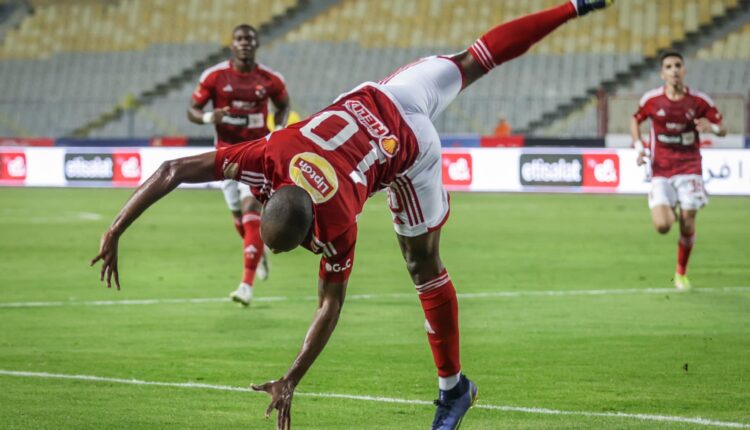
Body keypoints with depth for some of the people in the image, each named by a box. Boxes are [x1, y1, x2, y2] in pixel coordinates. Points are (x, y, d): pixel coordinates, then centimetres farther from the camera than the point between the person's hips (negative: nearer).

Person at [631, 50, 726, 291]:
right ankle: (671, 212, 24)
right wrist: (639, 146, -2)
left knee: (687, 225, -3)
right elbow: (635, 120, 14)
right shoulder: (651, 99, -4)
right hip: (661, 171, 0)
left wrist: (712, 127, -20)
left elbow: (722, 130, 4)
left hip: (689, 169, 0)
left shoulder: (699, 101, -5)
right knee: (662, 226, -15)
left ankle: (681, 273, 20)